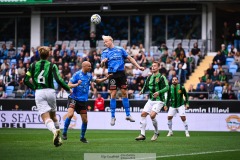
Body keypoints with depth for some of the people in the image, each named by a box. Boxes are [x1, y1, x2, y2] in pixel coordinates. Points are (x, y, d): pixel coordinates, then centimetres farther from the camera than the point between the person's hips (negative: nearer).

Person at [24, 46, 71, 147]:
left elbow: (26, 80, 5)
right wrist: (68, 89, 1)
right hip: (50, 92, 0)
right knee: (53, 115, 21)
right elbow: (58, 80, -11)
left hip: (39, 93, 0)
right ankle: (58, 138, 21)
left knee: (46, 118, -8)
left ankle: (54, 130, -38)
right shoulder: (52, 66, 0)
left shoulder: (33, 65, 6)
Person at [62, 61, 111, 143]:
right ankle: (64, 133, -9)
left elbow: (97, 81, 24)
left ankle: (82, 137, 21)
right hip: (73, 98, -5)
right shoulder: (77, 74, -8)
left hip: (83, 100, 5)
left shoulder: (89, 75, 9)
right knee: (70, 114, -25)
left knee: (85, 120, 3)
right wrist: (76, 84, -30)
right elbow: (69, 85, -11)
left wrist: (106, 78, 10)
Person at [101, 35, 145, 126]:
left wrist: (138, 67, 7)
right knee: (113, 95, -3)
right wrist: (103, 61, -30)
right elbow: (102, 63, -6)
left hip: (121, 73, 1)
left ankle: (128, 115, 10)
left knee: (124, 93, 2)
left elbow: (130, 58, 12)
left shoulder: (120, 49, 6)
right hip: (112, 74, -1)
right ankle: (113, 117, 4)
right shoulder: (105, 52, 6)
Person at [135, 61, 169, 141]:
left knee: (152, 115, -21)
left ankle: (156, 133, 1)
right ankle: (142, 135, 1)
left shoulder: (161, 77, -8)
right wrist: (142, 91, -1)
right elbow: (146, 86, 21)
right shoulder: (150, 77, 12)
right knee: (143, 114, -4)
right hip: (151, 100, 7)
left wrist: (159, 92, -31)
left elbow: (167, 87, -17)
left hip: (159, 100, -7)